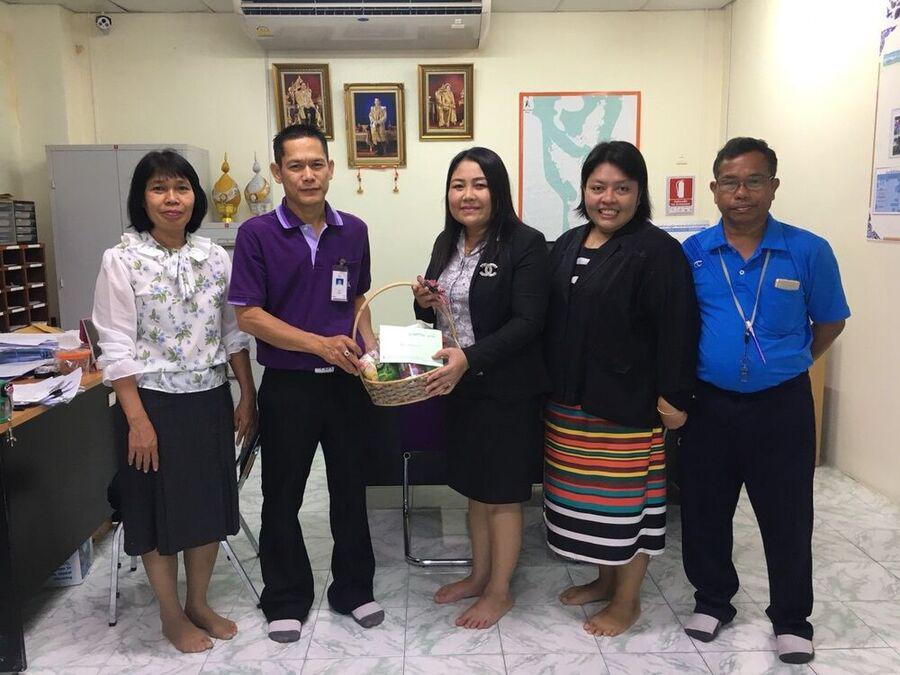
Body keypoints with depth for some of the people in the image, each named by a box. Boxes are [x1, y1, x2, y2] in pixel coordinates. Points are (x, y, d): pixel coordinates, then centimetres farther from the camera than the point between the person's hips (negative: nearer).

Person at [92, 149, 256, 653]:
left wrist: (248, 397, 4)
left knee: (210, 503, 14)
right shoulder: (122, 261, -9)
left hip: (210, 400, 4)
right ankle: (172, 615, 28)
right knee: (160, 509, 9)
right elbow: (117, 349, -11)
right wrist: (138, 421, -15)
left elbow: (234, 333, 7)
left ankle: (199, 603, 34)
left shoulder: (215, 256, 2)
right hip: (153, 403, -4)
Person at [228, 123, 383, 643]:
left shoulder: (354, 231, 3)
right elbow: (249, 315, -12)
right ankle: (286, 600, 30)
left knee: (351, 488, 14)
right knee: (283, 496, 11)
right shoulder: (257, 234, -8)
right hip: (288, 385, -2)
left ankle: (354, 589, 33)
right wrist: (320, 344, -21)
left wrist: (373, 349, -1)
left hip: (347, 382, 3)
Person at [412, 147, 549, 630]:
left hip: (505, 389, -6)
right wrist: (424, 302, -7)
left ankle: (499, 591, 26)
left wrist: (470, 358, -29)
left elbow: (528, 322, -20)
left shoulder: (525, 243, -14)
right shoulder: (446, 242, 8)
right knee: (474, 486, 19)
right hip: (456, 386, 7)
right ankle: (479, 575, 37)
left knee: (502, 493, 8)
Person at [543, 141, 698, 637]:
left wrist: (673, 396, -16)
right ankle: (605, 579, 37)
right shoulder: (568, 245, 10)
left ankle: (627, 600, 23)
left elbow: (676, 330, -14)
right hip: (570, 400, 7)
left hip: (626, 404, -7)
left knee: (625, 499, 5)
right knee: (586, 494, 17)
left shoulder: (657, 251, -11)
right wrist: (551, 382, 14)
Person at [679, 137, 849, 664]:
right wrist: (691, 375, 4)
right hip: (708, 404, 1)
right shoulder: (690, 253, -3)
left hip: (782, 406, -1)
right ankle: (713, 600, 34)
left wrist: (787, 364, 9)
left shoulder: (809, 251, -5)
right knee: (704, 511, 13)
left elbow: (830, 323, 8)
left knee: (787, 517, 10)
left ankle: (791, 618, 30)